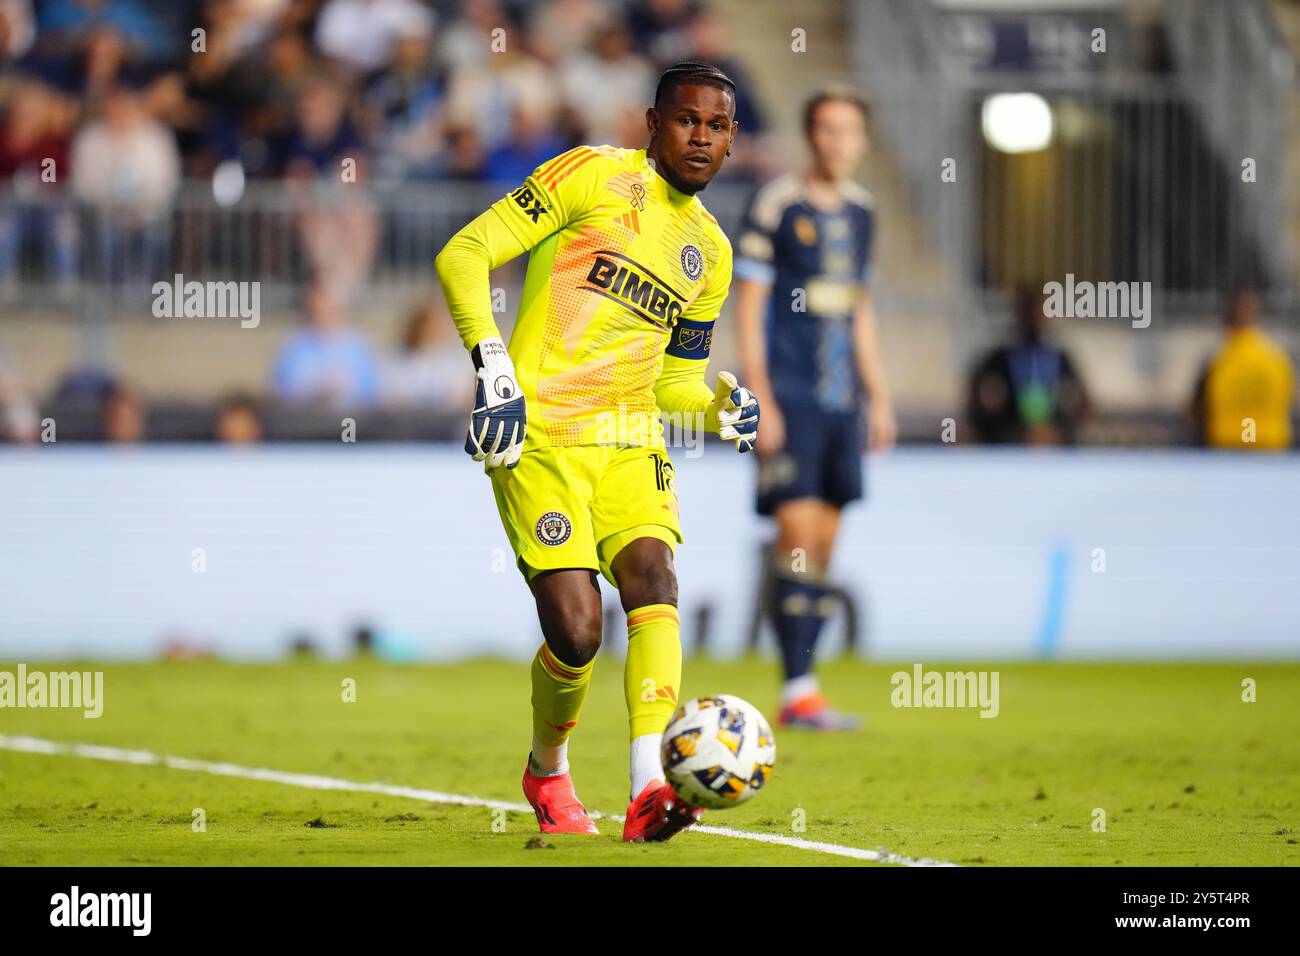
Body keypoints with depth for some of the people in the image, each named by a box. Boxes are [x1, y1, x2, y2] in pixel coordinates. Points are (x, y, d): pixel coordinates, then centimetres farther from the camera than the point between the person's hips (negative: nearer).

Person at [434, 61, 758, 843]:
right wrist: (493, 363, -17)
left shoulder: (711, 252, 18)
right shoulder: (595, 176, -2)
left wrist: (720, 406, 5)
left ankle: (649, 785, -34)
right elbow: (464, 254, -6)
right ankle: (548, 769, 17)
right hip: (541, 437, -5)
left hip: (631, 443, 5)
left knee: (653, 575, -22)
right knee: (576, 631, -14)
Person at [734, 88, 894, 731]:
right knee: (798, 530, -13)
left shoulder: (859, 210, 14)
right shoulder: (776, 205, -6)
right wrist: (761, 399, -13)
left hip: (841, 399, 6)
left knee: (823, 544, 5)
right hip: (789, 393, -6)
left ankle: (801, 689, 8)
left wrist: (878, 398, 19)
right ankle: (797, 690, -11)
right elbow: (748, 307, -7)